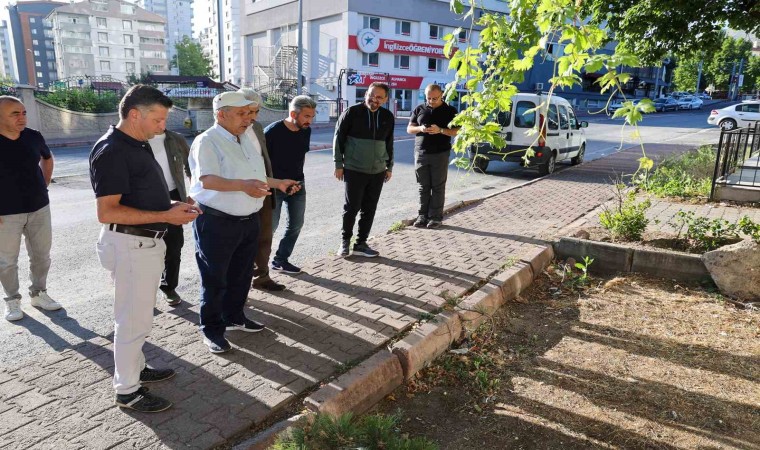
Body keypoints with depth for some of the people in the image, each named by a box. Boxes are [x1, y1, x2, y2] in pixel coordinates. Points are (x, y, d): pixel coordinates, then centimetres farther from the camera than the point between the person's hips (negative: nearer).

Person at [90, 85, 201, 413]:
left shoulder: (139, 145, 11)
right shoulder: (111, 151, -19)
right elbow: (107, 212, -24)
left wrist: (172, 206, 5)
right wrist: (165, 217, -25)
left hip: (147, 242, 10)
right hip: (130, 245, -10)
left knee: (139, 315, 22)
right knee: (134, 320, 2)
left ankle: (136, 368, 39)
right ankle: (127, 391, 17)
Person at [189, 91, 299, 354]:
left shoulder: (249, 140, 11)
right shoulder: (207, 142, -16)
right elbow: (207, 180, -30)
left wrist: (278, 183, 15)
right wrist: (242, 185, -43)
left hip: (249, 220, 8)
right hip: (216, 222, -8)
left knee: (242, 274, 20)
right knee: (215, 279, 5)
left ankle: (234, 317, 40)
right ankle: (212, 329, 22)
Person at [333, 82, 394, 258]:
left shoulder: (388, 117, 7)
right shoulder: (352, 112, -6)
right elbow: (338, 138, -3)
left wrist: (389, 166, 16)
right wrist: (338, 164, -5)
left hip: (377, 172, 4)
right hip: (354, 170, -4)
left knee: (369, 210, 7)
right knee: (351, 208, 1)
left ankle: (361, 244, 18)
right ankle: (345, 241, 20)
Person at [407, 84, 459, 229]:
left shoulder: (450, 111, 3)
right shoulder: (419, 109, 10)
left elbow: (456, 131, 0)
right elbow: (409, 129, 10)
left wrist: (440, 130, -17)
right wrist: (420, 128, -11)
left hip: (440, 154, -2)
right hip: (421, 153, 3)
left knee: (438, 187, 0)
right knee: (423, 187, 5)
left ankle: (436, 217, 5)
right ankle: (423, 216, 12)